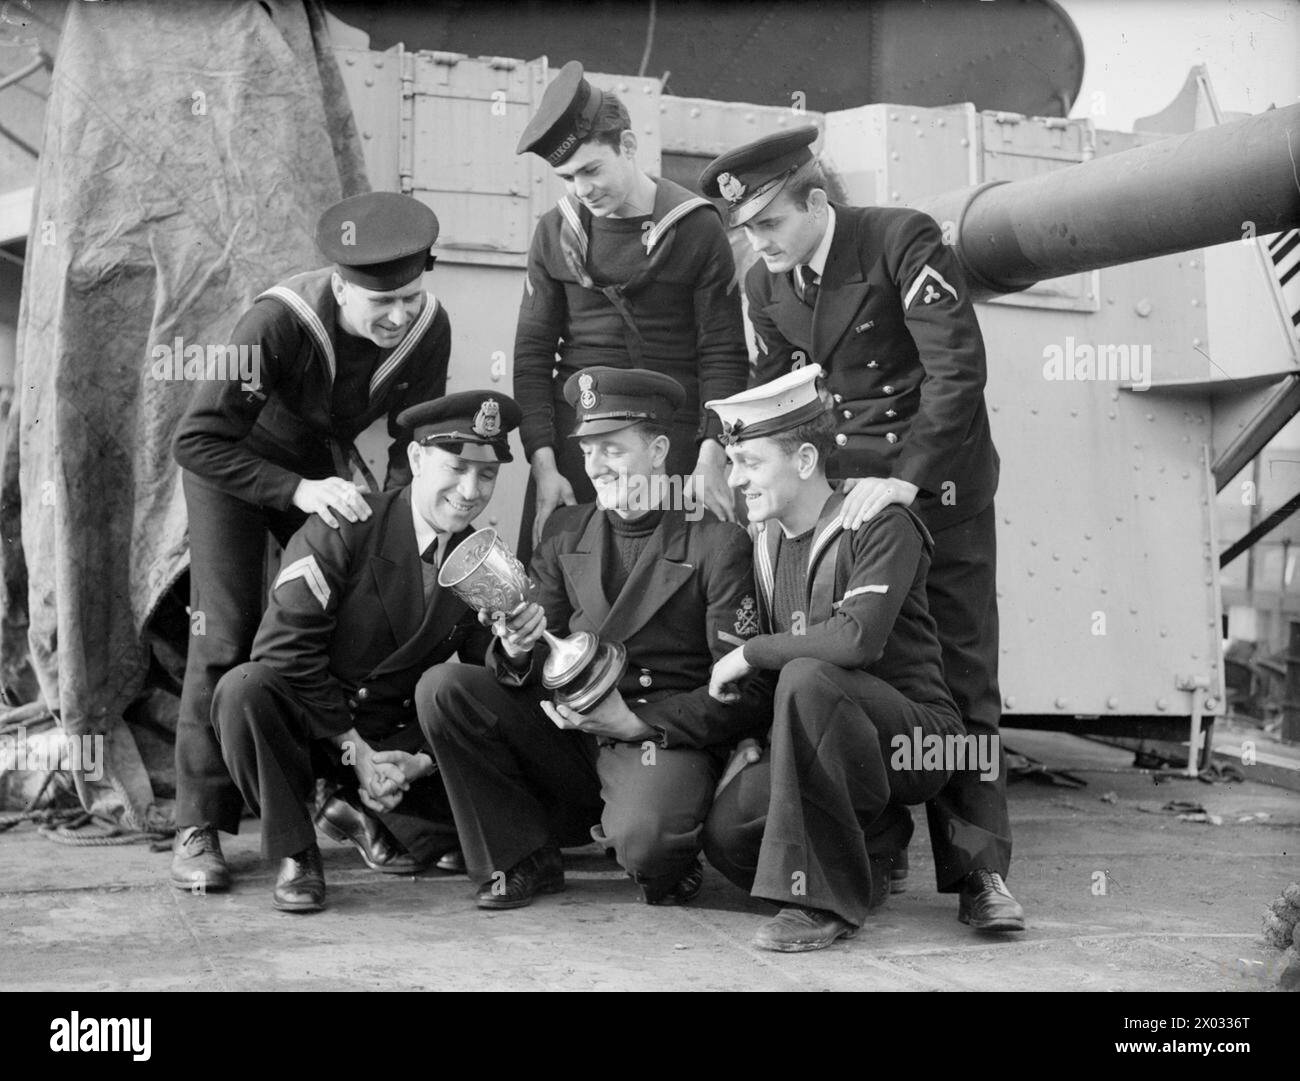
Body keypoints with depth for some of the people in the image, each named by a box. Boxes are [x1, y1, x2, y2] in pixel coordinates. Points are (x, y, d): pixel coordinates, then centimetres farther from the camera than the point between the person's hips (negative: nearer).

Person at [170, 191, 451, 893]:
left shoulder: (428, 329, -21)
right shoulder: (277, 323, -35)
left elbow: (414, 442, -6)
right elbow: (197, 442, -33)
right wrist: (297, 492, -41)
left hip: (324, 464, 4)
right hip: (234, 465, -4)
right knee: (226, 636, -12)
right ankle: (198, 828, -7)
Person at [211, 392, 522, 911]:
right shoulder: (343, 530, -15)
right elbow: (286, 648, -20)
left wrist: (422, 759, -13)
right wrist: (354, 748, -20)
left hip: (399, 734, 3)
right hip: (309, 716, -3)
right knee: (244, 688, -35)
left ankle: (371, 816, 1)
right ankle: (294, 854, -16)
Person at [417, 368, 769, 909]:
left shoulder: (717, 541, -4)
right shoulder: (565, 532, 11)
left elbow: (744, 692, -7)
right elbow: (533, 670, 9)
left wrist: (637, 722, -17)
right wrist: (517, 655, -16)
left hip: (667, 737, -5)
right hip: (569, 733, 5)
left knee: (642, 838, -36)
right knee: (442, 688, -14)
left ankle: (662, 864, 4)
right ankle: (523, 858, 0)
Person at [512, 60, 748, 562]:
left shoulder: (696, 228, -1)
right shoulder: (556, 232, 7)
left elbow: (723, 353, -3)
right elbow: (532, 352, 7)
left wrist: (712, 459, -14)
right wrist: (543, 464, -4)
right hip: (572, 435, 2)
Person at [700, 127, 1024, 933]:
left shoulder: (904, 241, -15)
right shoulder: (766, 284, 4)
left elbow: (959, 368, -21)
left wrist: (905, 479, -27)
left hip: (936, 483, -5)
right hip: (840, 488, 5)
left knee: (961, 676, -3)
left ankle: (981, 871, 1)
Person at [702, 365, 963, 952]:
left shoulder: (883, 526, -14)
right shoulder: (769, 543, 10)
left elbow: (858, 639, -30)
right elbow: (771, 651, 18)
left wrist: (748, 654, -18)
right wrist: (750, 739, 2)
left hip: (916, 739, -7)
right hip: (822, 745, 7)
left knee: (807, 678, -35)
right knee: (726, 834, -18)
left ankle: (826, 900, -26)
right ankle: (872, 847, 12)